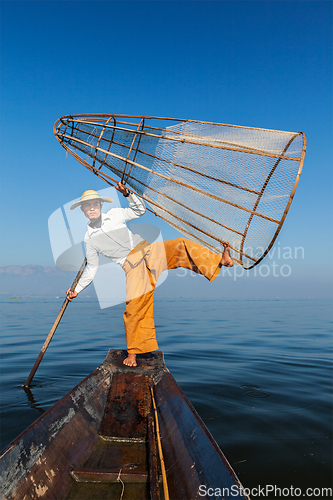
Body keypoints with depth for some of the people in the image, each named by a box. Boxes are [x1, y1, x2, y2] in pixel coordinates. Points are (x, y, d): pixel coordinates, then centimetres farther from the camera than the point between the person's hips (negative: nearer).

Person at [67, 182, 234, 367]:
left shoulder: (114, 215, 10)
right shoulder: (89, 238, 10)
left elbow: (139, 210, 12)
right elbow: (91, 267, 17)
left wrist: (128, 194, -4)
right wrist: (77, 289, 17)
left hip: (148, 250, 2)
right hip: (132, 265, -2)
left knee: (181, 245, -22)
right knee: (135, 303, -16)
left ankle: (220, 260, -18)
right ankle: (133, 353, -1)